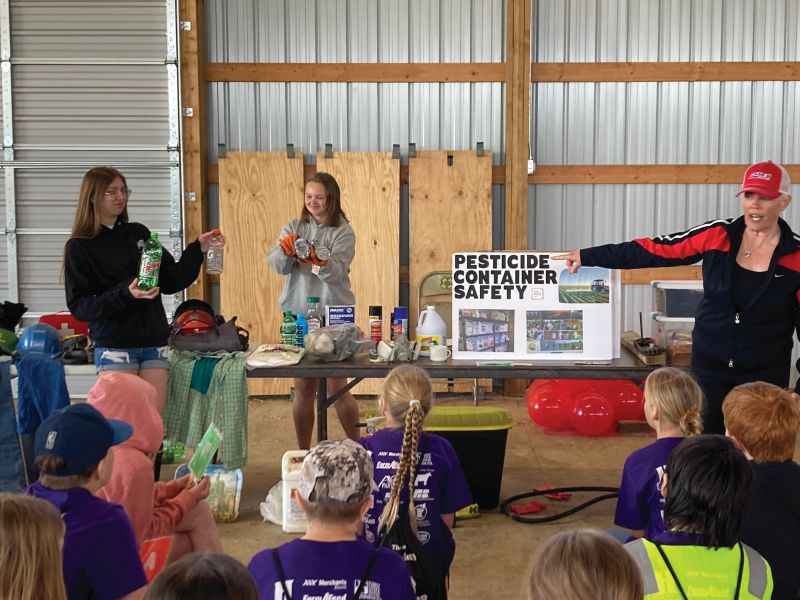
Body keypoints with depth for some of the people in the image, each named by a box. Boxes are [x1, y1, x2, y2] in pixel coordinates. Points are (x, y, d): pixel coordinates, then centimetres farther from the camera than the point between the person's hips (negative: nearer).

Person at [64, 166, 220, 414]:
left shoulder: (139, 233, 11)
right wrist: (125, 295, -21)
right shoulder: (80, 247, -1)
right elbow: (78, 305, -8)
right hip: (115, 345, -4)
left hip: (153, 342, 4)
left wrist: (197, 250, 0)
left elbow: (171, 281, 12)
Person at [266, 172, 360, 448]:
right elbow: (276, 265, -4)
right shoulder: (293, 228, 10)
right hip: (298, 313, 3)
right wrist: (285, 251, -26)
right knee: (303, 388, 6)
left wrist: (321, 262, -36)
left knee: (337, 387, -2)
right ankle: (303, 453, 16)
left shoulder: (343, 232, 0)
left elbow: (337, 271, -15)